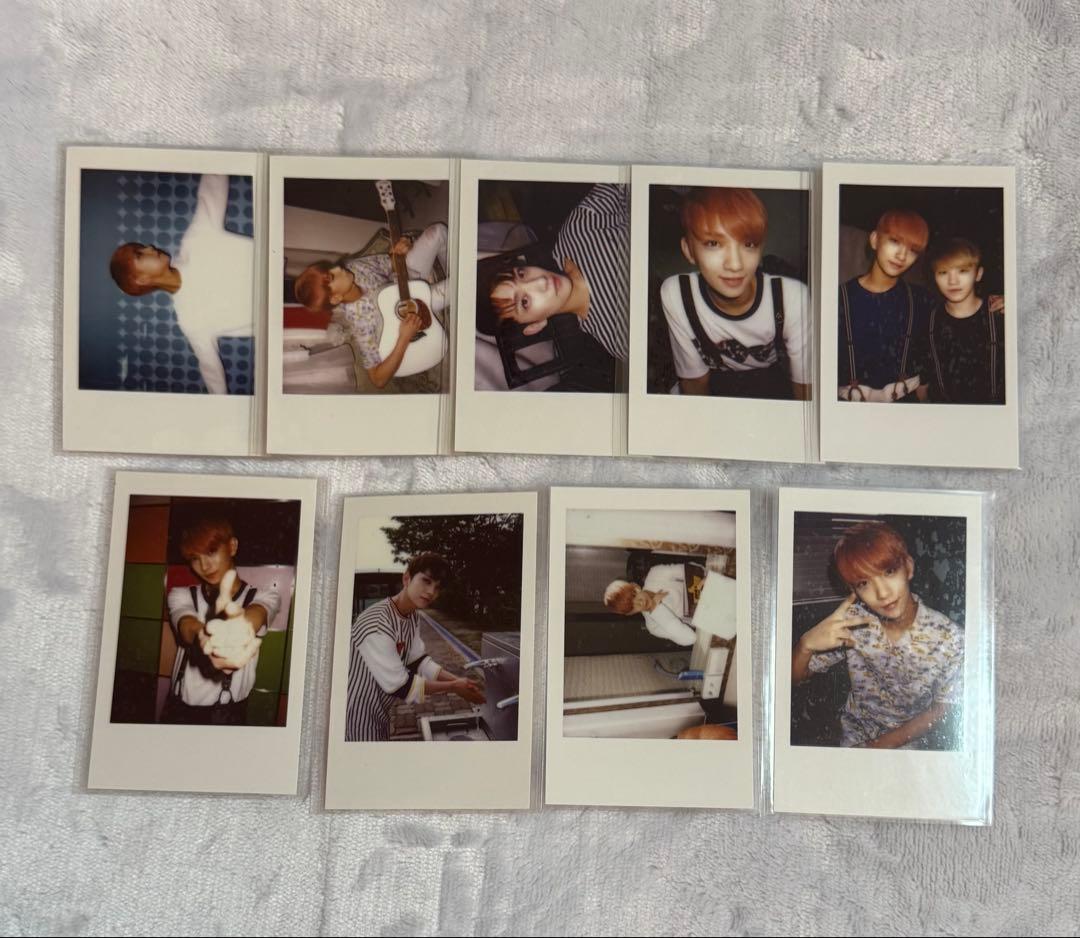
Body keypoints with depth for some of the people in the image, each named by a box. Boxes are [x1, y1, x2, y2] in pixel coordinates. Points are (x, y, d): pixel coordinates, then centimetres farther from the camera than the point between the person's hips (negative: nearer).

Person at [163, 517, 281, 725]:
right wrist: (205, 638, -44)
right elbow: (188, 627, -19)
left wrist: (239, 627, -51)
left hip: (228, 712, -2)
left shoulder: (263, 597, -2)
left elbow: (253, 616, -27)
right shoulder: (181, 595, 3)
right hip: (180, 709, 2)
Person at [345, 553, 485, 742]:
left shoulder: (412, 616, 0)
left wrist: (459, 681, -4)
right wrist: (453, 687, -16)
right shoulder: (377, 624, -30)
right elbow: (399, 686, -25)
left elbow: (418, 660, 8)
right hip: (357, 718, -9)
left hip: (379, 713, 9)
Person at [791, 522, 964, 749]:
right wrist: (806, 643, -29)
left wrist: (883, 744, -13)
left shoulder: (949, 638, -22)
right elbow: (795, 677, -8)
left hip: (906, 740, -1)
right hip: (853, 732, 2)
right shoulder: (851, 622, -16)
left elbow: (941, 708, -7)